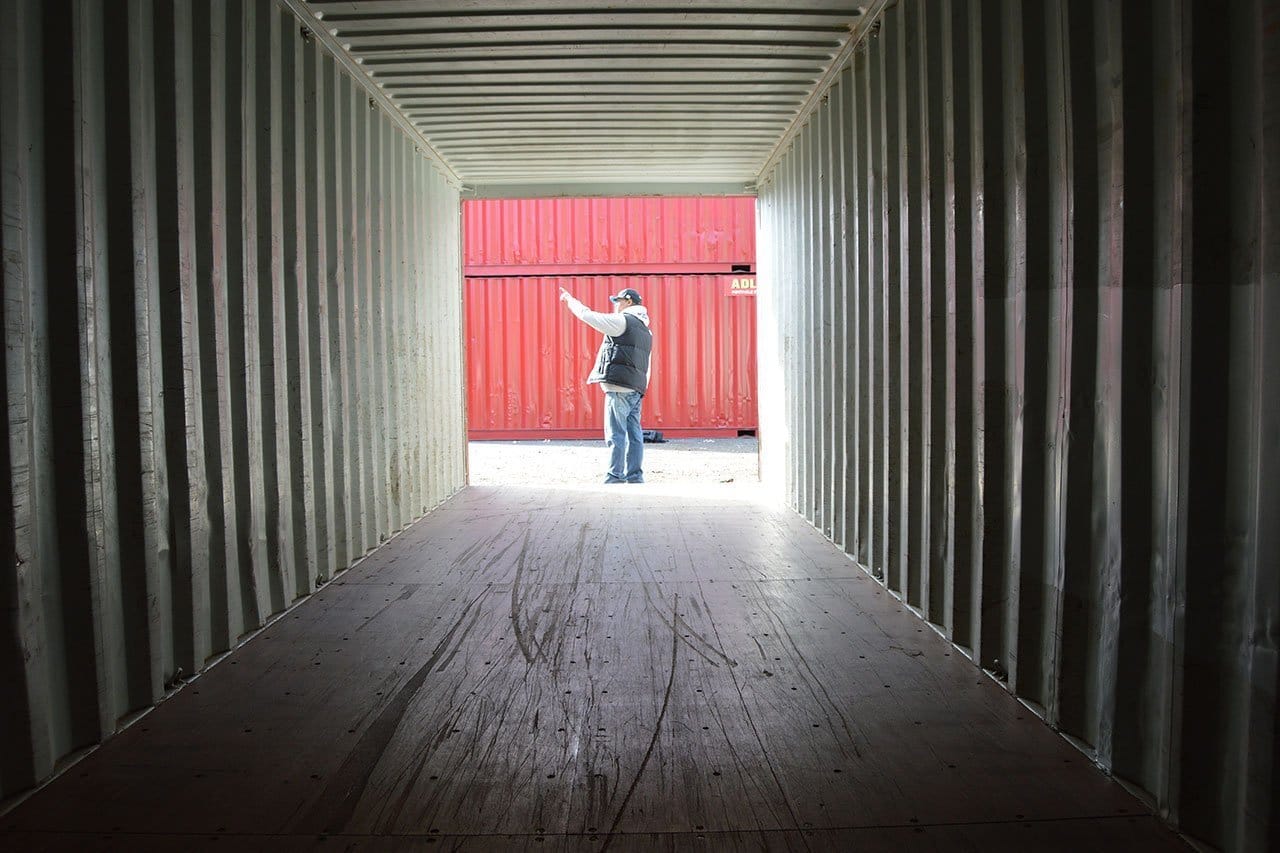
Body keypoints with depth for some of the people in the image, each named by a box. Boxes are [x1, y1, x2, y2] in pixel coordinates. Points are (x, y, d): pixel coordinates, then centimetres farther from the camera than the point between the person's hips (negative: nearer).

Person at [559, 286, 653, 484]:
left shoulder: (623, 321, -4)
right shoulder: (645, 331, 24)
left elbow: (587, 315, -3)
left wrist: (570, 300, 13)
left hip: (619, 386, -9)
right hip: (636, 389, 9)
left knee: (616, 434, -7)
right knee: (634, 434, 7)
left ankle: (616, 477, -7)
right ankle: (635, 476, 7)